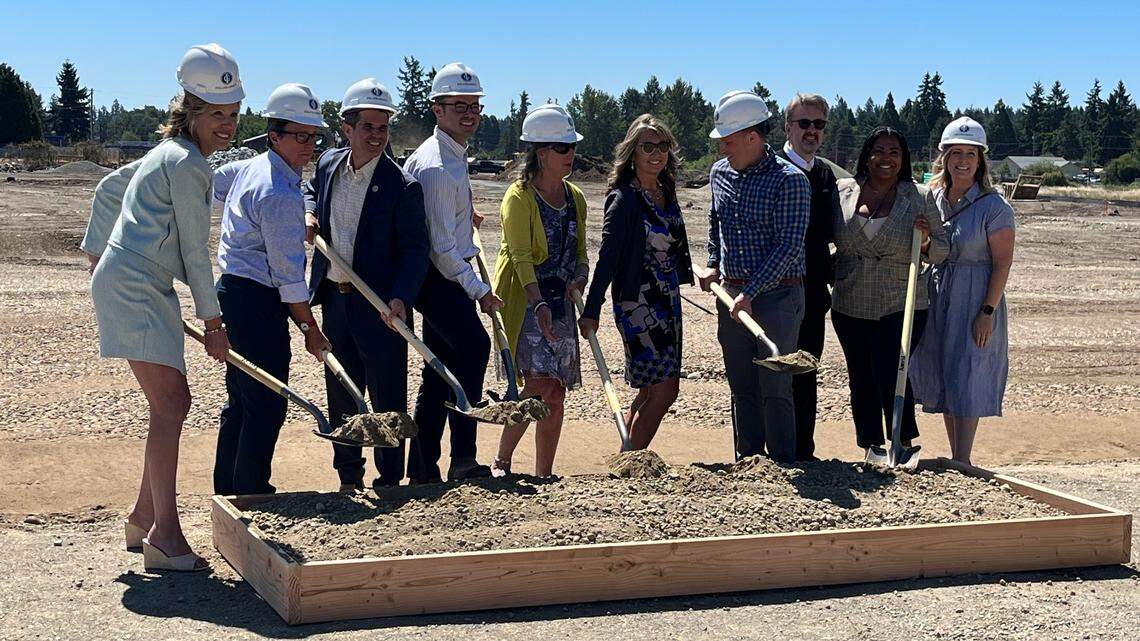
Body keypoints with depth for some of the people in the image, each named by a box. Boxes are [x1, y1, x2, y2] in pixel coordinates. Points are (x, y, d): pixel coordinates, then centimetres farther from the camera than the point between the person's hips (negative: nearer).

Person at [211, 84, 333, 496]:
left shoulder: (248, 168, 11)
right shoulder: (280, 195, -19)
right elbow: (289, 275, -18)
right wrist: (310, 329, -10)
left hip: (233, 290, 11)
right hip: (258, 302, -11)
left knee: (242, 399, 18)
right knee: (267, 403, -4)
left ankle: (228, 492, 27)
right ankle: (251, 494, 2)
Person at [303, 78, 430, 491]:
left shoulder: (402, 186, -14)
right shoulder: (328, 164, 4)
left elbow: (415, 249, -14)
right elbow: (311, 190, 27)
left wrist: (401, 298, -27)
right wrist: (309, 213, 5)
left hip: (380, 304, -6)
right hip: (334, 298, 6)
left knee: (387, 397, 2)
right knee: (341, 394, 15)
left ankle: (389, 479, 14)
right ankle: (348, 475, 28)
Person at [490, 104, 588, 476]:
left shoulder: (574, 197, 12)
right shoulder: (519, 196, -8)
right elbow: (521, 255, -17)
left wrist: (579, 278, -6)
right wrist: (538, 304, -28)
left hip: (560, 301, 7)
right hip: (524, 299, -7)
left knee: (556, 393, 5)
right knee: (540, 383, -18)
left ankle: (544, 475, 13)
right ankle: (501, 462, -6)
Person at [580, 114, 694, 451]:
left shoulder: (666, 192, 10)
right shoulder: (624, 198, -13)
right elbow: (607, 257, -18)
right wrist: (591, 311, -20)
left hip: (668, 301, 8)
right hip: (637, 304, -8)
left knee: (650, 390, 12)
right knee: (664, 388, -10)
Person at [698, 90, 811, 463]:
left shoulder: (790, 180, -12)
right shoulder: (720, 173, 8)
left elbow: (788, 247, -17)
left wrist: (750, 293, -22)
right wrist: (714, 265, 13)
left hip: (777, 296, -6)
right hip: (731, 296, 6)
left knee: (774, 389, -3)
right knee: (742, 387, 12)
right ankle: (748, 463, 22)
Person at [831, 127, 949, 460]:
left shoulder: (919, 198, 0)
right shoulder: (842, 192, 4)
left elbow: (941, 251, 4)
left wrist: (926, 241, -16)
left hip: (901, 306, -3)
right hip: (850, 306, 3)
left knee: (890, 373, -13)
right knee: (860, 379, 9)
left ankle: (905, 444, 4)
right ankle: (870, 449, 22)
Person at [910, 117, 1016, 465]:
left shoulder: (993, 206, -12)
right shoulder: (932, 196, 6)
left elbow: (1003, 261, -13)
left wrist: (988, 311, -17)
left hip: (975, 300, -6)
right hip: (938, 296, 6)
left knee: (966, 380, -6)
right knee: (943, 378, 10)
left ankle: (963, 463, 0)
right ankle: (955, 458, 21)